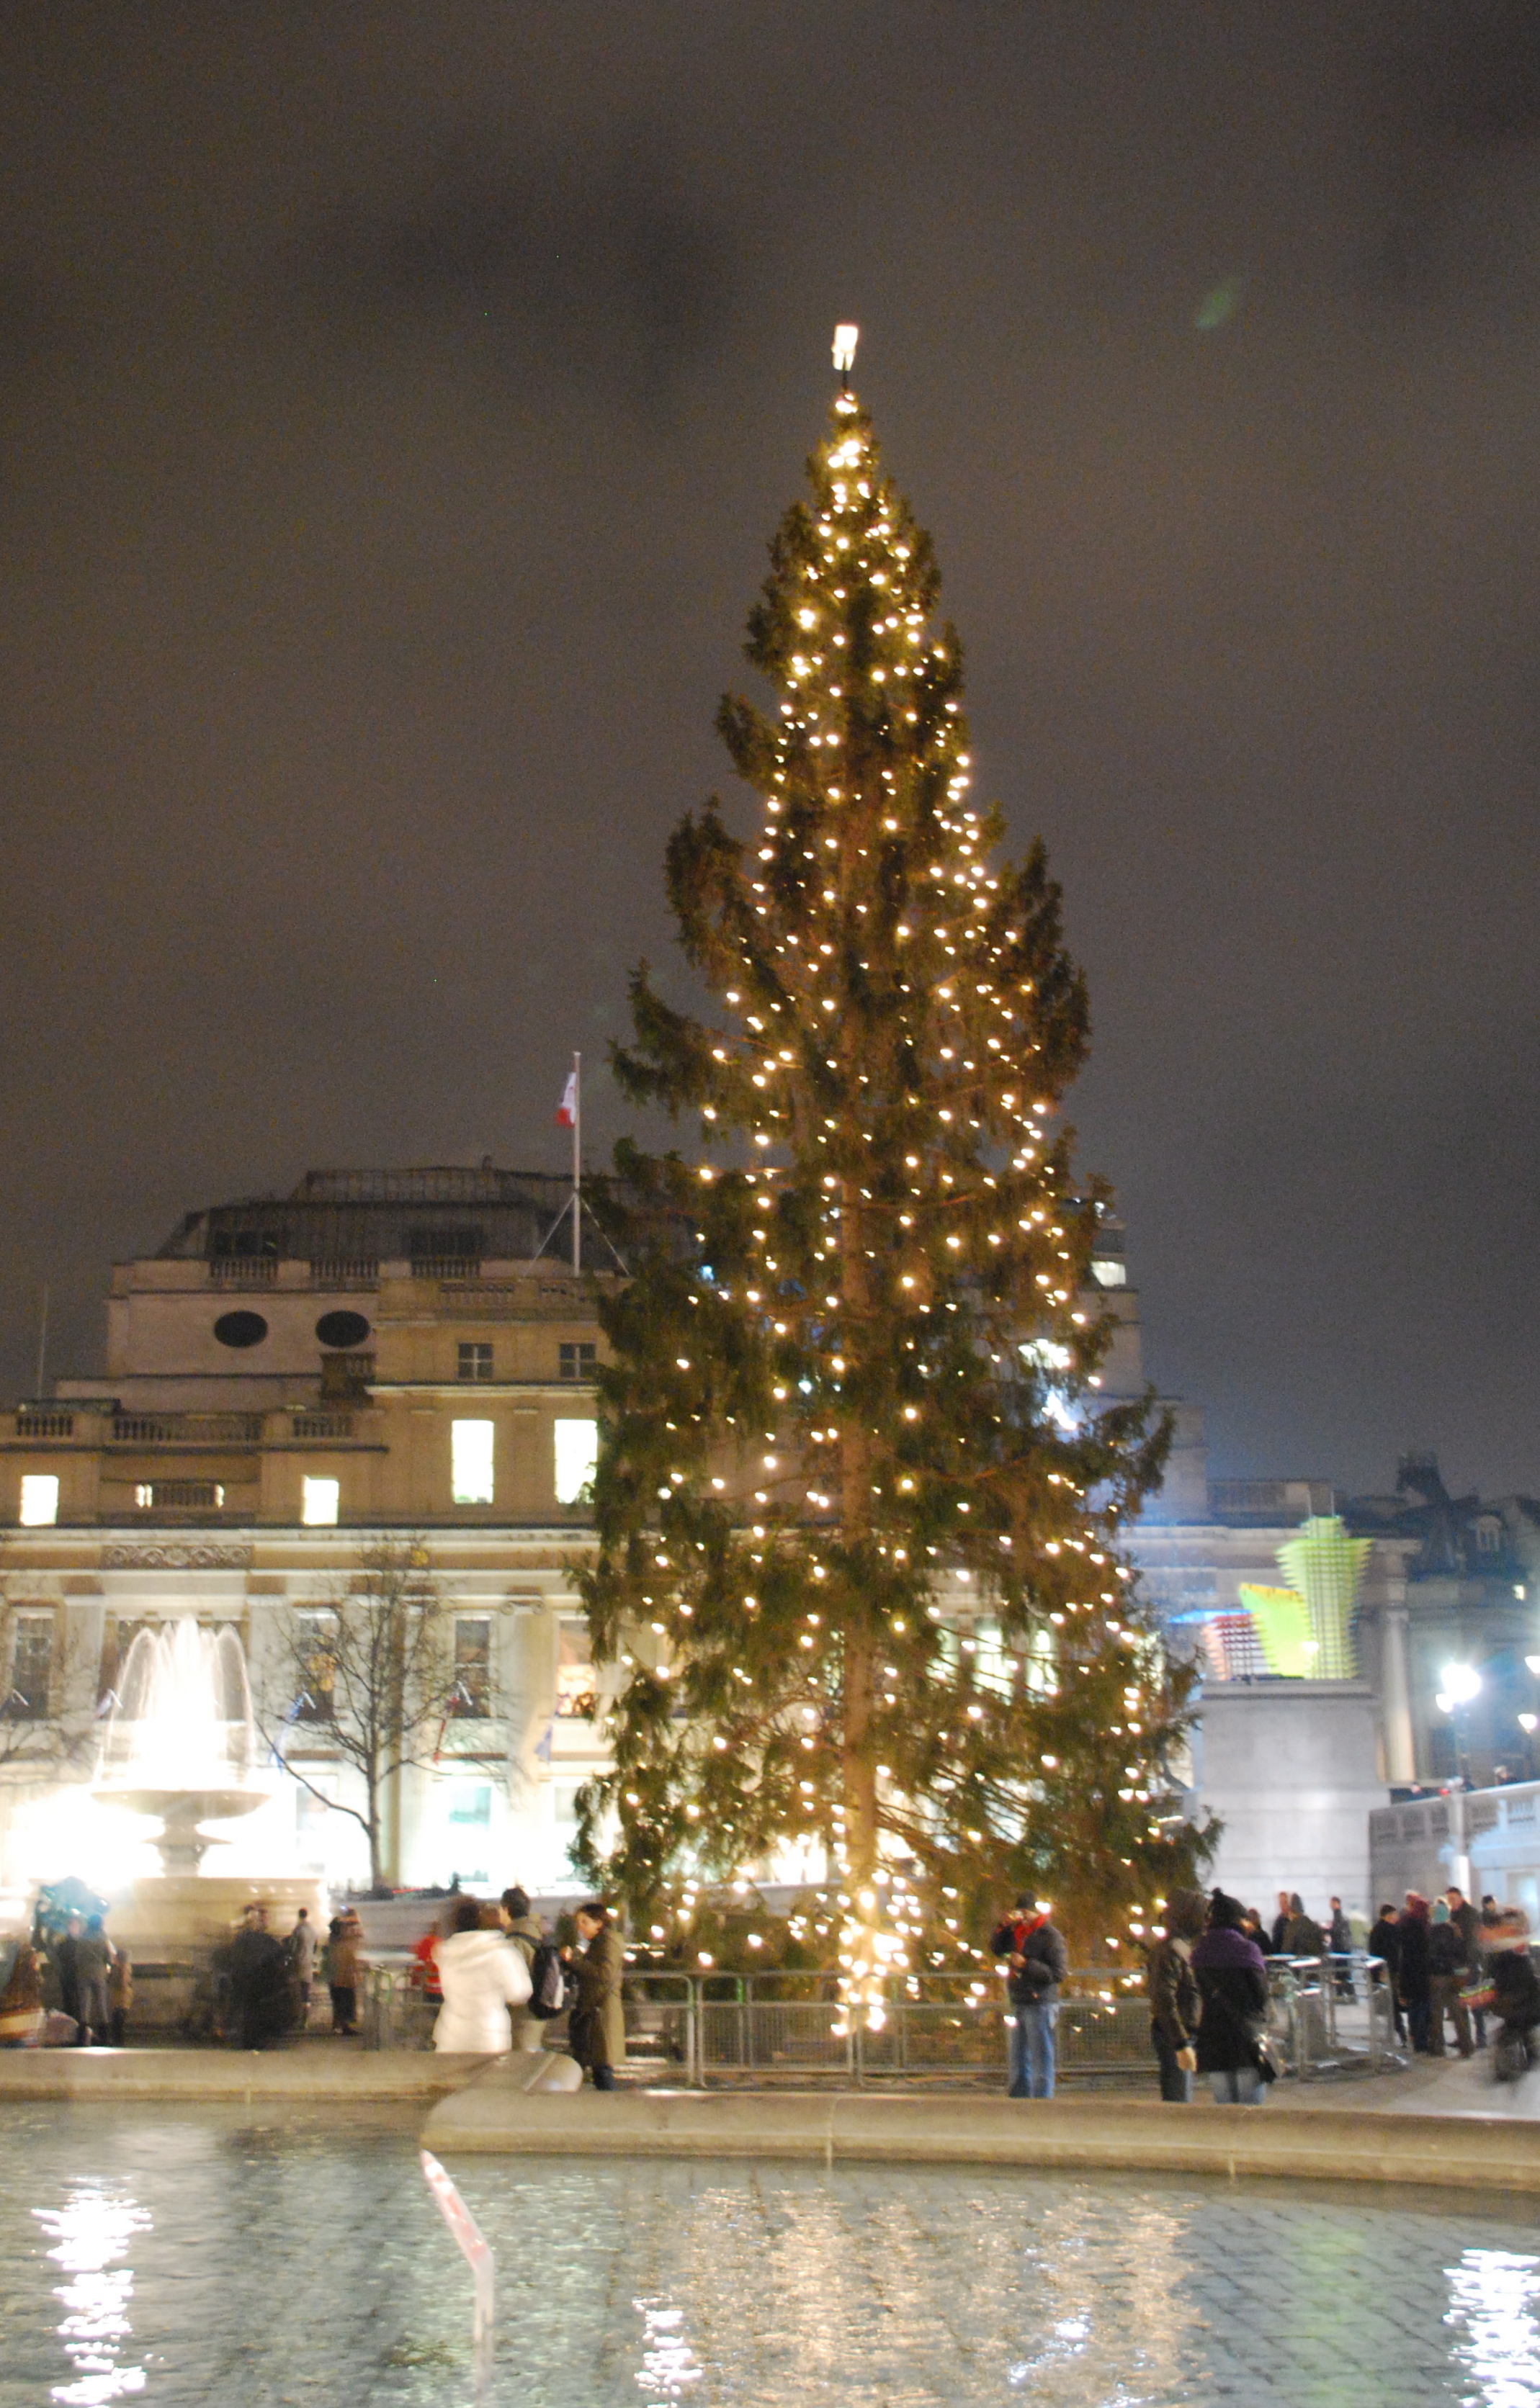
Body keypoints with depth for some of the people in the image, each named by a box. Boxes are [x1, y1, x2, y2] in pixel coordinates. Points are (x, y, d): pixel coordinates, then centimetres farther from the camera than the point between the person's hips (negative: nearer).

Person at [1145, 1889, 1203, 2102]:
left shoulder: (1183, 1946, 15)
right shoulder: (1170, 1950, -17)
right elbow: (1164, 2002, -23)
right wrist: (1181, 2045, -26)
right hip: (1174, 2036, -10)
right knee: (1179, 2103, -11)